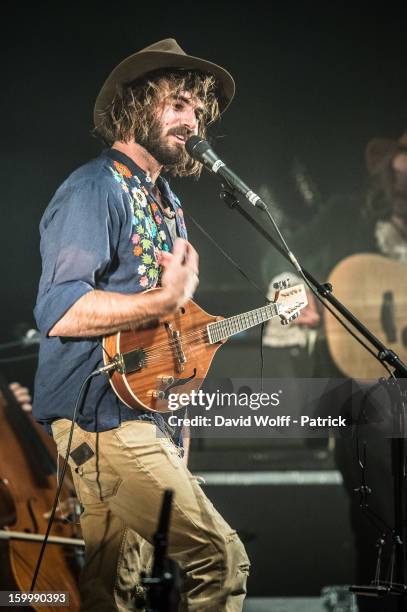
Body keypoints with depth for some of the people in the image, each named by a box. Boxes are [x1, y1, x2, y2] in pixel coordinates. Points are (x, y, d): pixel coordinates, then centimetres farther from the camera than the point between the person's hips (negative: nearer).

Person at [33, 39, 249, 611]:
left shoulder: (164, 202, 19)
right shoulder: (95, 189, -10)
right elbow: (59, 312, -22)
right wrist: (166, 300, -20)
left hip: (148, 417, 10)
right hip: (100, 421, -10)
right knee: (222, 562, -18)